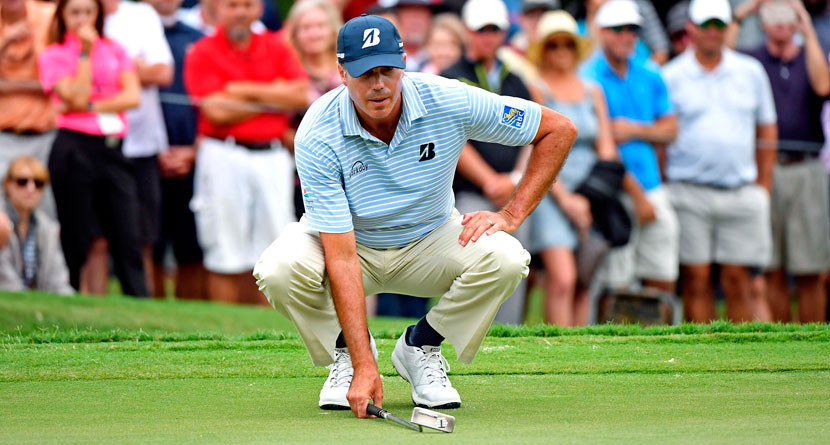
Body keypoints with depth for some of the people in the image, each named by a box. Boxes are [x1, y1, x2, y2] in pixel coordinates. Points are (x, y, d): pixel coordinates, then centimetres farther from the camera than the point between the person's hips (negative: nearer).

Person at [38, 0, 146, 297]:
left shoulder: (114, 50, 13)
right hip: (74, 147, -3)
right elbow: (76, 96, -9)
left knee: (127, 239, -3)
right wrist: (85, 52, -7)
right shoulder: (54, 56, 4)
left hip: (113, 148, 3)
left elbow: (132, 96, 0)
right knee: (75, 239, -1)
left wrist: (88, 106, -8)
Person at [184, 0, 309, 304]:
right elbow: (218, 112, -10)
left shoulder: (276, 48, 12)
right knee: (227, 257, -4)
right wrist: (275, 97, -3)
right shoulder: (203, 53, 0)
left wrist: (247, 91, -6)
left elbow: (301, 96, 0)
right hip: (225, 156, -3)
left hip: (272, 157, 3)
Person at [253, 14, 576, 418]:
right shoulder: (318, 137, -29)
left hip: (429, 242, 2)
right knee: (280, 270, -33)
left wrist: (512, 215, -19)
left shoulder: (447, 101, -24)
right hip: (352, 245, -1)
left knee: (505, 258, -29)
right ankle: (347, 352, -1)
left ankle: (421, 347, -1)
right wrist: (364, 368, -39)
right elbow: (341, 258, -33)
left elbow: (559, 129, -12)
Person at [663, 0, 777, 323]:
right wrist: (660, 193, 1)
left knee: (737, 277, 0)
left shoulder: (751, 72, 10)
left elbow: (767, 130, 16)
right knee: (696, 277, -2)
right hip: (689, 192, -2)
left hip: (741, 193, 2)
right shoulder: (672, 76, 3)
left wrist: (763, 185, 10)